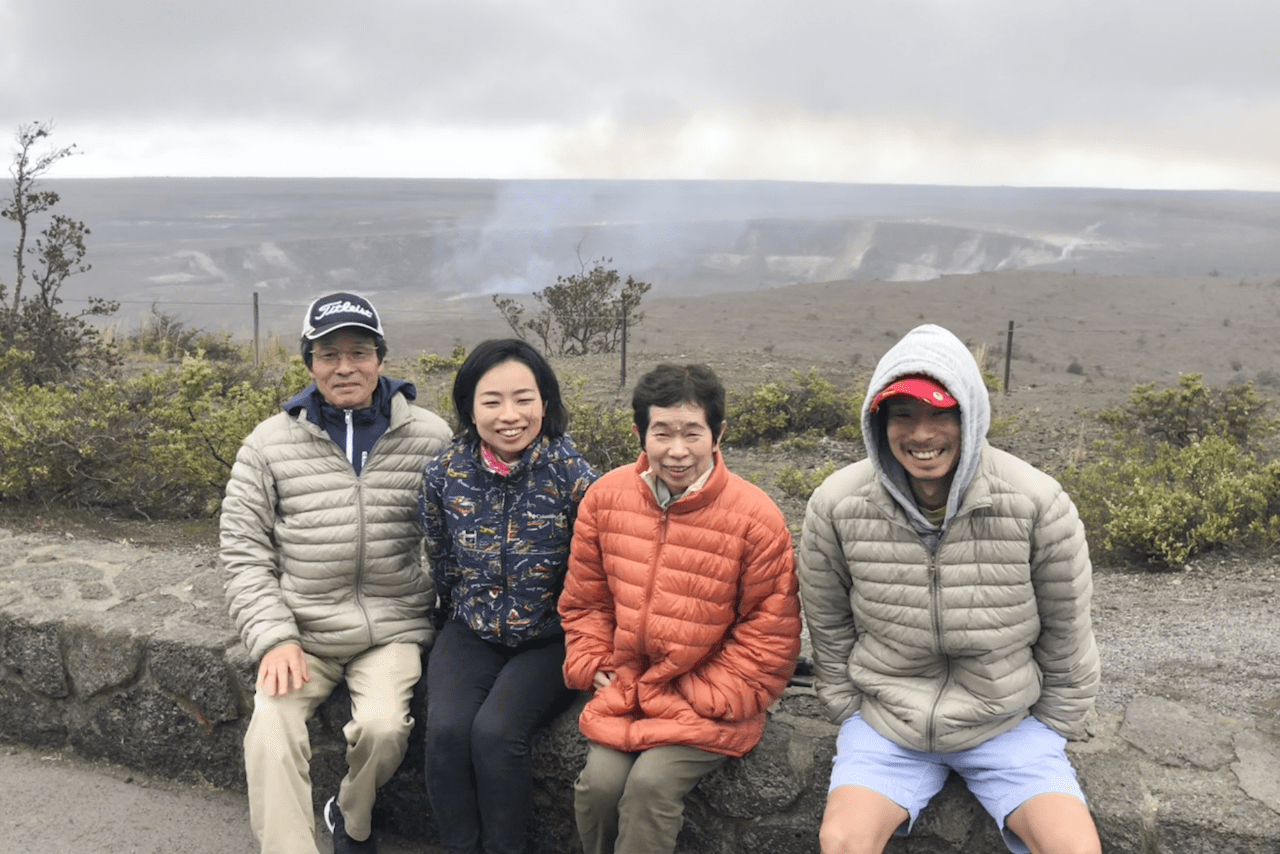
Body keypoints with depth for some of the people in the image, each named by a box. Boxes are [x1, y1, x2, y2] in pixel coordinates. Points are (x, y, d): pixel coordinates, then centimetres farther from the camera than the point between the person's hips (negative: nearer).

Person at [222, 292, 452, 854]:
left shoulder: (429, 438, 0)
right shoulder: (270, 443, 2)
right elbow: (244, 551, 3)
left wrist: (444, 623, -6)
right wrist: (274, 638, -8)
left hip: (393, 630, -1)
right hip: (302, 632, 1)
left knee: (383, 725, -22)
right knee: (270, 730, -22)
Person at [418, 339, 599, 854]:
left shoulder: (572, 477, -16)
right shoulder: (444, 474, -6)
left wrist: (578, 647, -3)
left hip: (547, 638, -3)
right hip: (470, 632, 3)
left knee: (495, 730, -24)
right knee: (446, 728, -21)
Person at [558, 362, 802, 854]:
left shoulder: (755, 517, -13)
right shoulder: (605, 497, -1)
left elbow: (770, 632, -6)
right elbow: (584, 599, 11)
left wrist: (708, 697, -10)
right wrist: (593, 667, 1)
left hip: (707, 702, -3)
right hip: (624, 687, 3)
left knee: (651, 783, -22)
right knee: (600, 781, -15)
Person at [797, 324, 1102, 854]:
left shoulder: (1039, 505, -14)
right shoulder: (837, 505, -12)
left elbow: (1067, 634, -1)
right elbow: (829, 626, 2)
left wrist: (1050, 730, 5)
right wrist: (852, 718, 3)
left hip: (1009, 721, 1)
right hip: (886, 719, 0)